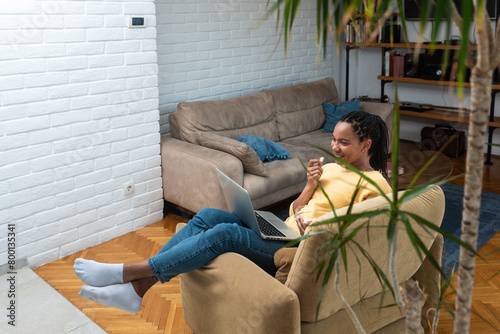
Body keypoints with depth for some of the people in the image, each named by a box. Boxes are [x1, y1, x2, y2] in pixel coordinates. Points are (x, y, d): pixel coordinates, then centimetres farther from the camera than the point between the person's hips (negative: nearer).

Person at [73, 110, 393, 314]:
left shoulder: (375, 184, -3)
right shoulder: (331, 168, 20)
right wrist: (311, 185, 0)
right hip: (282, 232, 8)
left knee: (225, 233, -28)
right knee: (208, 216, -15)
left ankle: (127, 272, -22)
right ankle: (136, 289, -17)